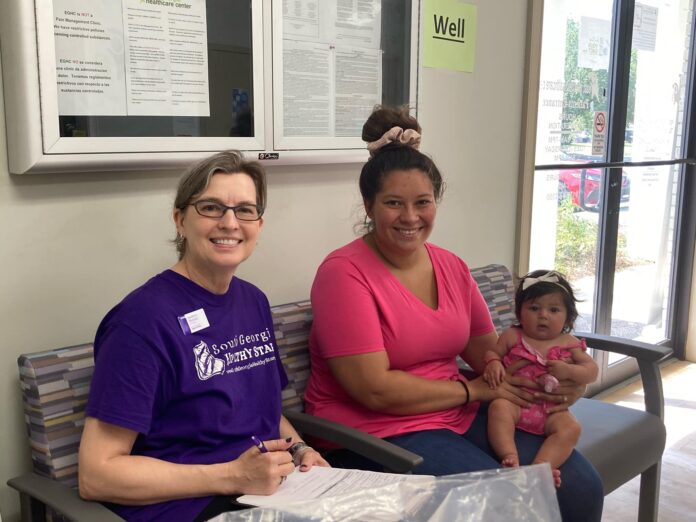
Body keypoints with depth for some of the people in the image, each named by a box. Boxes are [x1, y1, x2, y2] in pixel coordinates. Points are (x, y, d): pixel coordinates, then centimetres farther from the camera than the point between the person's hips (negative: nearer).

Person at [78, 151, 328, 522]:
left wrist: (298, 449, 1)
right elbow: (97, 474, -16)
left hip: (272, 492, 7)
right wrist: (233, 476, -20)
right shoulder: (142, 319, -14)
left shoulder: (254, 301, 8)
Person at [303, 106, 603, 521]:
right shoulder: (344, 272, -14)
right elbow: (376, 390, -19)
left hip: (461, 415, 7)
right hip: (374, 432, -6)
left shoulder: (452, 267, 7)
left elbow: (489, 351, 12)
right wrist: (474, 389, -10)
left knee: (582, 487, -6)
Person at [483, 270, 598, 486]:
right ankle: (510, 457, -42)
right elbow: (492, 352, 11)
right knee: (499, 407, -34)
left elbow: (592, 371, 7)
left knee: (571, 428, -28)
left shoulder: (569, 343, 9)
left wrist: (568, 370, -13)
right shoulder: (512, 336, 7)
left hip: (552, 408, 1)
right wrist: (493, 364, -14)